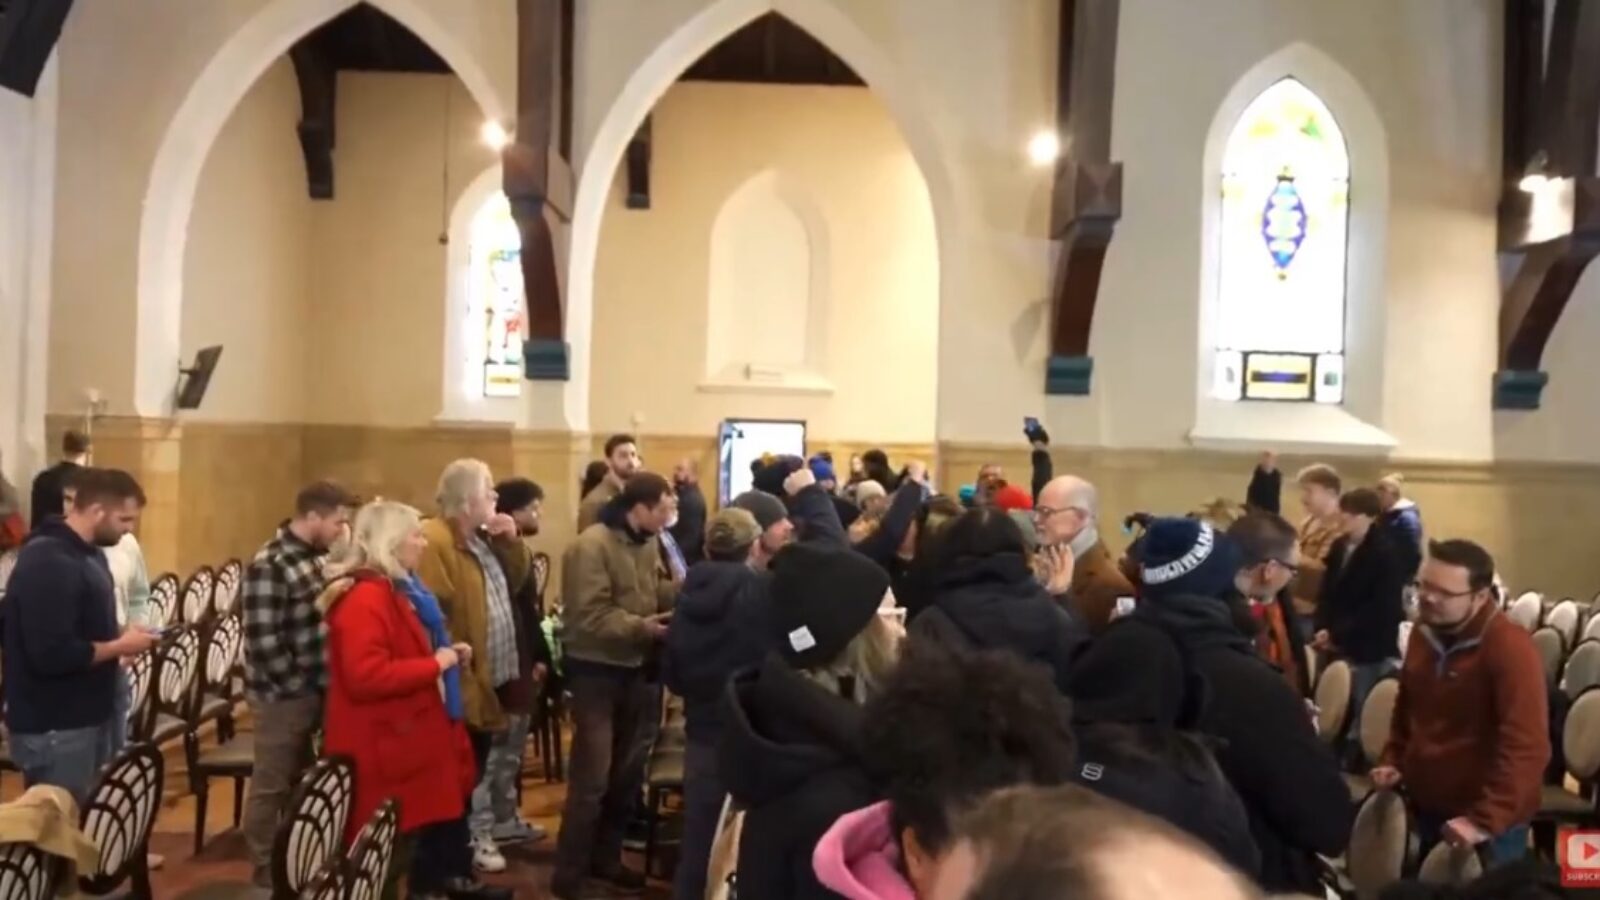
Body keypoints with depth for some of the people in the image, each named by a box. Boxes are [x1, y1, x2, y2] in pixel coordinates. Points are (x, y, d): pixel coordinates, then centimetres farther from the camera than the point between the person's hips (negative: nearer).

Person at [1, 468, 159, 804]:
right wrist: (119, 646, -16)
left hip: (88, 718, 10)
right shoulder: (48, 563, -22)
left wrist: (119, 634, 2)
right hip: (54, 730, -10)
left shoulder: (87, 551, 10)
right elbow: (52, 654, -28)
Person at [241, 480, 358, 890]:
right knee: (272, 787, 7)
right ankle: (266, 872, 20)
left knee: (302, 783, 20)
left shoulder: (316, 556, 6)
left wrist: (321, 684, 7)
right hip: (282, 696, -8)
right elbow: (263, 643, -23)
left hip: (313, 691, 8)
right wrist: (300, 686, -14)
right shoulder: (269, 566, -20)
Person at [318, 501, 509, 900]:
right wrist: (436, 664, -23)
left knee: (440, 811, 18)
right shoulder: (364, 597, -20)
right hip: (384, 744, -10)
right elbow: (365, 676, -31)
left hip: (411, 732, 11)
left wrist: (448, 653, 11)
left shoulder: (398, 588, 14)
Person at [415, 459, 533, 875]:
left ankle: (469, 833, 36)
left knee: (475, 769, 22)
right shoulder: (435, 541, -21)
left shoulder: (482, 538, 11)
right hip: (464, 684, -9)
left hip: (491, 677, 9)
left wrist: (512, 541, 1)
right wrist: (455, 662, -26)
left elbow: (519, 579, 16)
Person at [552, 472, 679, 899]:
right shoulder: (591, 546, -21)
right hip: (597, 669, -8)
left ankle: (605, 858, 33)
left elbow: (657, 589, 7)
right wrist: (641, 626, -30)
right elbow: (590, 617, -25)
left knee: (626, 771, 17)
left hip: (635, 666, 8)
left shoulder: (648, 542, 4)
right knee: (592, 776, -3)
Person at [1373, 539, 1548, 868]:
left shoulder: (1510, 648, -22)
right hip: (1423, 807, 7)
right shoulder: (1423, 632, 3)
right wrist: (1392, 759, 8)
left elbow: (1525, 747, -27)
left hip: (1486, 818, -7)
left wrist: (1486, 819, -28)